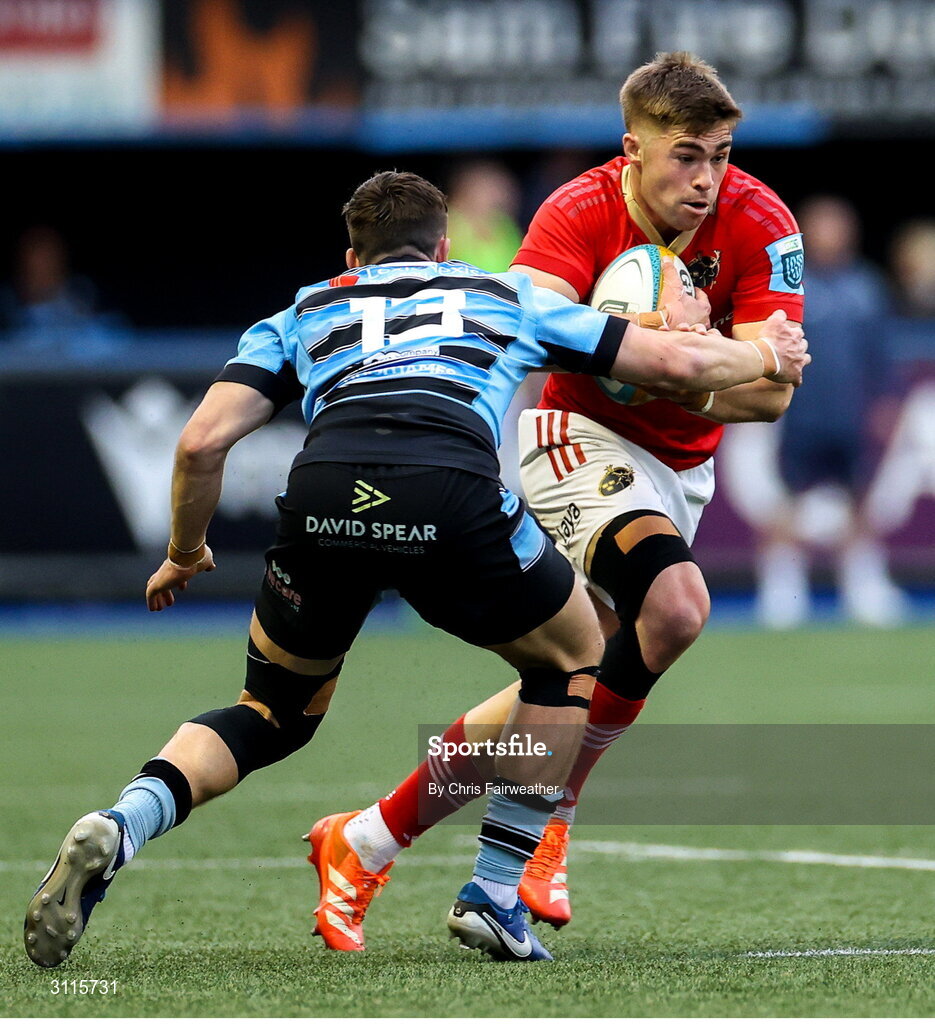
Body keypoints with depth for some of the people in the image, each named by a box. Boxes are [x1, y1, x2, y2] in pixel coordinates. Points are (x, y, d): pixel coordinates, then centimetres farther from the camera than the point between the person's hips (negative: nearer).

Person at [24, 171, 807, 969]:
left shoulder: (303, 314, 33)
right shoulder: (504, 298, 34)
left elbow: (202, 444, 19)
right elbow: (675, 360, 35)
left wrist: (185, 555, 37)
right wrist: (768, 357, 56)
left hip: (322, 494, 2)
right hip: (455, 498, -1)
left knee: (275, 715, 24)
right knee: (571, 659, 28)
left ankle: (120, 827, -3)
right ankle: (495, 895, 22)